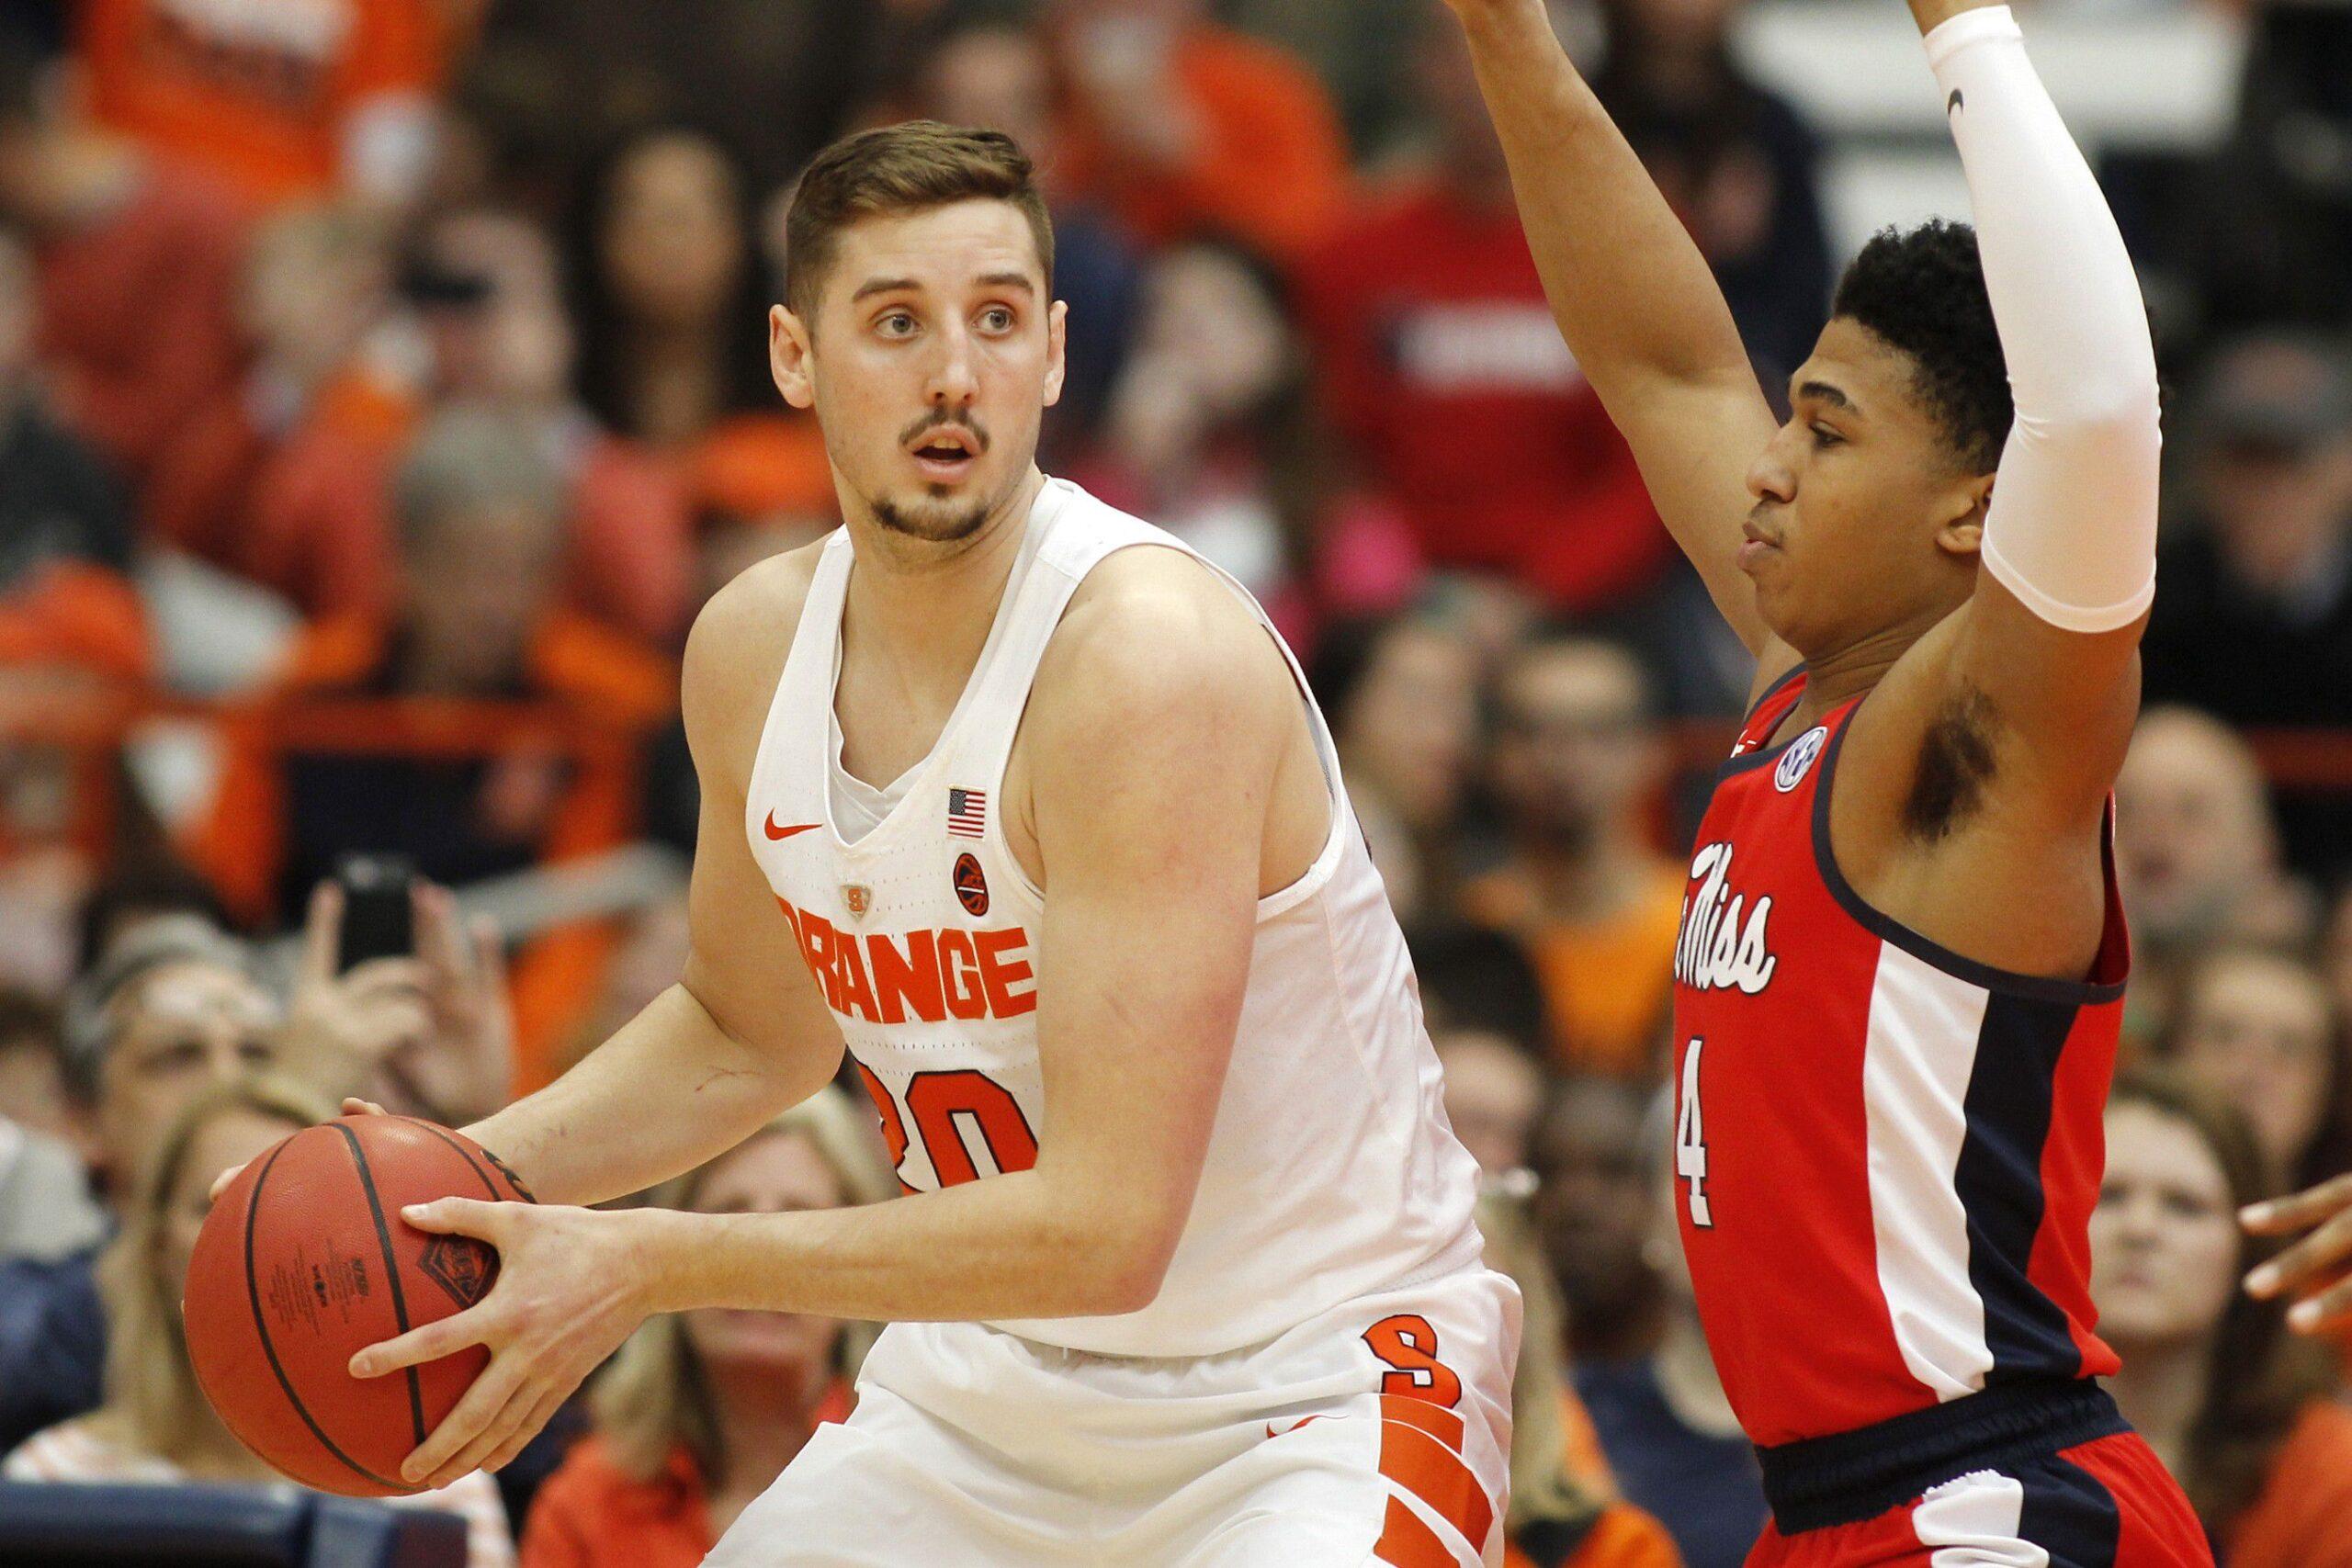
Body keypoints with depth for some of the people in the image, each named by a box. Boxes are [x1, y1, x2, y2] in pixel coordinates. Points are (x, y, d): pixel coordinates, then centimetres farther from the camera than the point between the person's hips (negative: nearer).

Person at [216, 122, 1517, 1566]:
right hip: (994, 1380, 7)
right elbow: (751, 1033, 19)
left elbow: (1104, 1226, -29)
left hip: (1316, 1383, -7)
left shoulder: (1149, 658, -25)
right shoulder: (754, 647, -2)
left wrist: (653, 1265, -26)